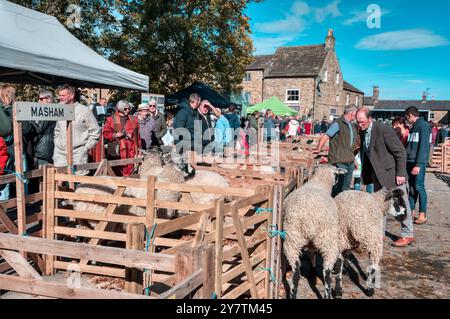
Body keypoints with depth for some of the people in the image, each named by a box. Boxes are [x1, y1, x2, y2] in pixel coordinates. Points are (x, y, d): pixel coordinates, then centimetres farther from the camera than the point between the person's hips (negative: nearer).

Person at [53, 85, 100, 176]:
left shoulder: (84, 110, -3)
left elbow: (95, 131, -2)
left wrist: (86, 147, -5)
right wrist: (57, 143, 16)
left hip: (78, 153, -5)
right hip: (60, 153, 5)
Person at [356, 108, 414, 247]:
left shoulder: (383, 129, -22)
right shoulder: (363, 132, 2)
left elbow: (401, 152, -19)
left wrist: (400, 173, -20)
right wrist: (365, 173, 13)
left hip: (392, 172, -8)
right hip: (378, 174, 8)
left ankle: (407, 235, 14)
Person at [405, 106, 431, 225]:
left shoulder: (423, 125, -10)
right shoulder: (414, 127, 17)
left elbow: (424, 146, -17)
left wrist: (418, 165, -21)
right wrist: (406, 162, 14)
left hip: (419, 163, -8)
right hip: (410, 162, 8)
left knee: (419, 187, -6)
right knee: (412, 187, 10)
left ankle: (423, 214, 1)